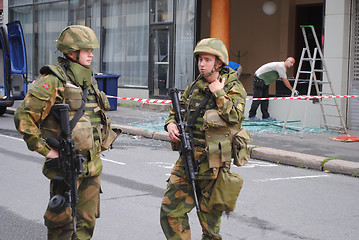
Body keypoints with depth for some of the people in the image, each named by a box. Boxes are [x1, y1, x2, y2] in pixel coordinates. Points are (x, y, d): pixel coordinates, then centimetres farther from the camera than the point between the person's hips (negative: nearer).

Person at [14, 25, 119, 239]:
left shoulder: (89, 80, 11)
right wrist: (44, 149, -16)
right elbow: (24, 116, -17)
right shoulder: (53, 81, -13)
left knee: (87, 222, 13)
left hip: (92, 164, 7)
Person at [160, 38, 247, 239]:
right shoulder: (194, 87, 11)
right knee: (171, 209, 4)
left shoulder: (233, 88, -4)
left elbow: (235, 117, -21)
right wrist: (171, 124, 3)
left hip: (213, 161, -5)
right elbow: (176, 111, 24)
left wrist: (218, 93, -15)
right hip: (187, 158, 5)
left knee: (210, 215, 5)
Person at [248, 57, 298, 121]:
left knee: (265, 99, 6)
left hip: (265, 82, 10)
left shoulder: (283, 68, 11)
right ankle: (251, 116, -3)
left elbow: (285, 80, 13)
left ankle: (266, 116, 7)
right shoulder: (281, 66, -20)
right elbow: (285, 80, -19)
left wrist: (293, 90, 8)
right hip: (259, 79, -10)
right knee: (257, 99, -9)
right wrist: (293, 90, -14)